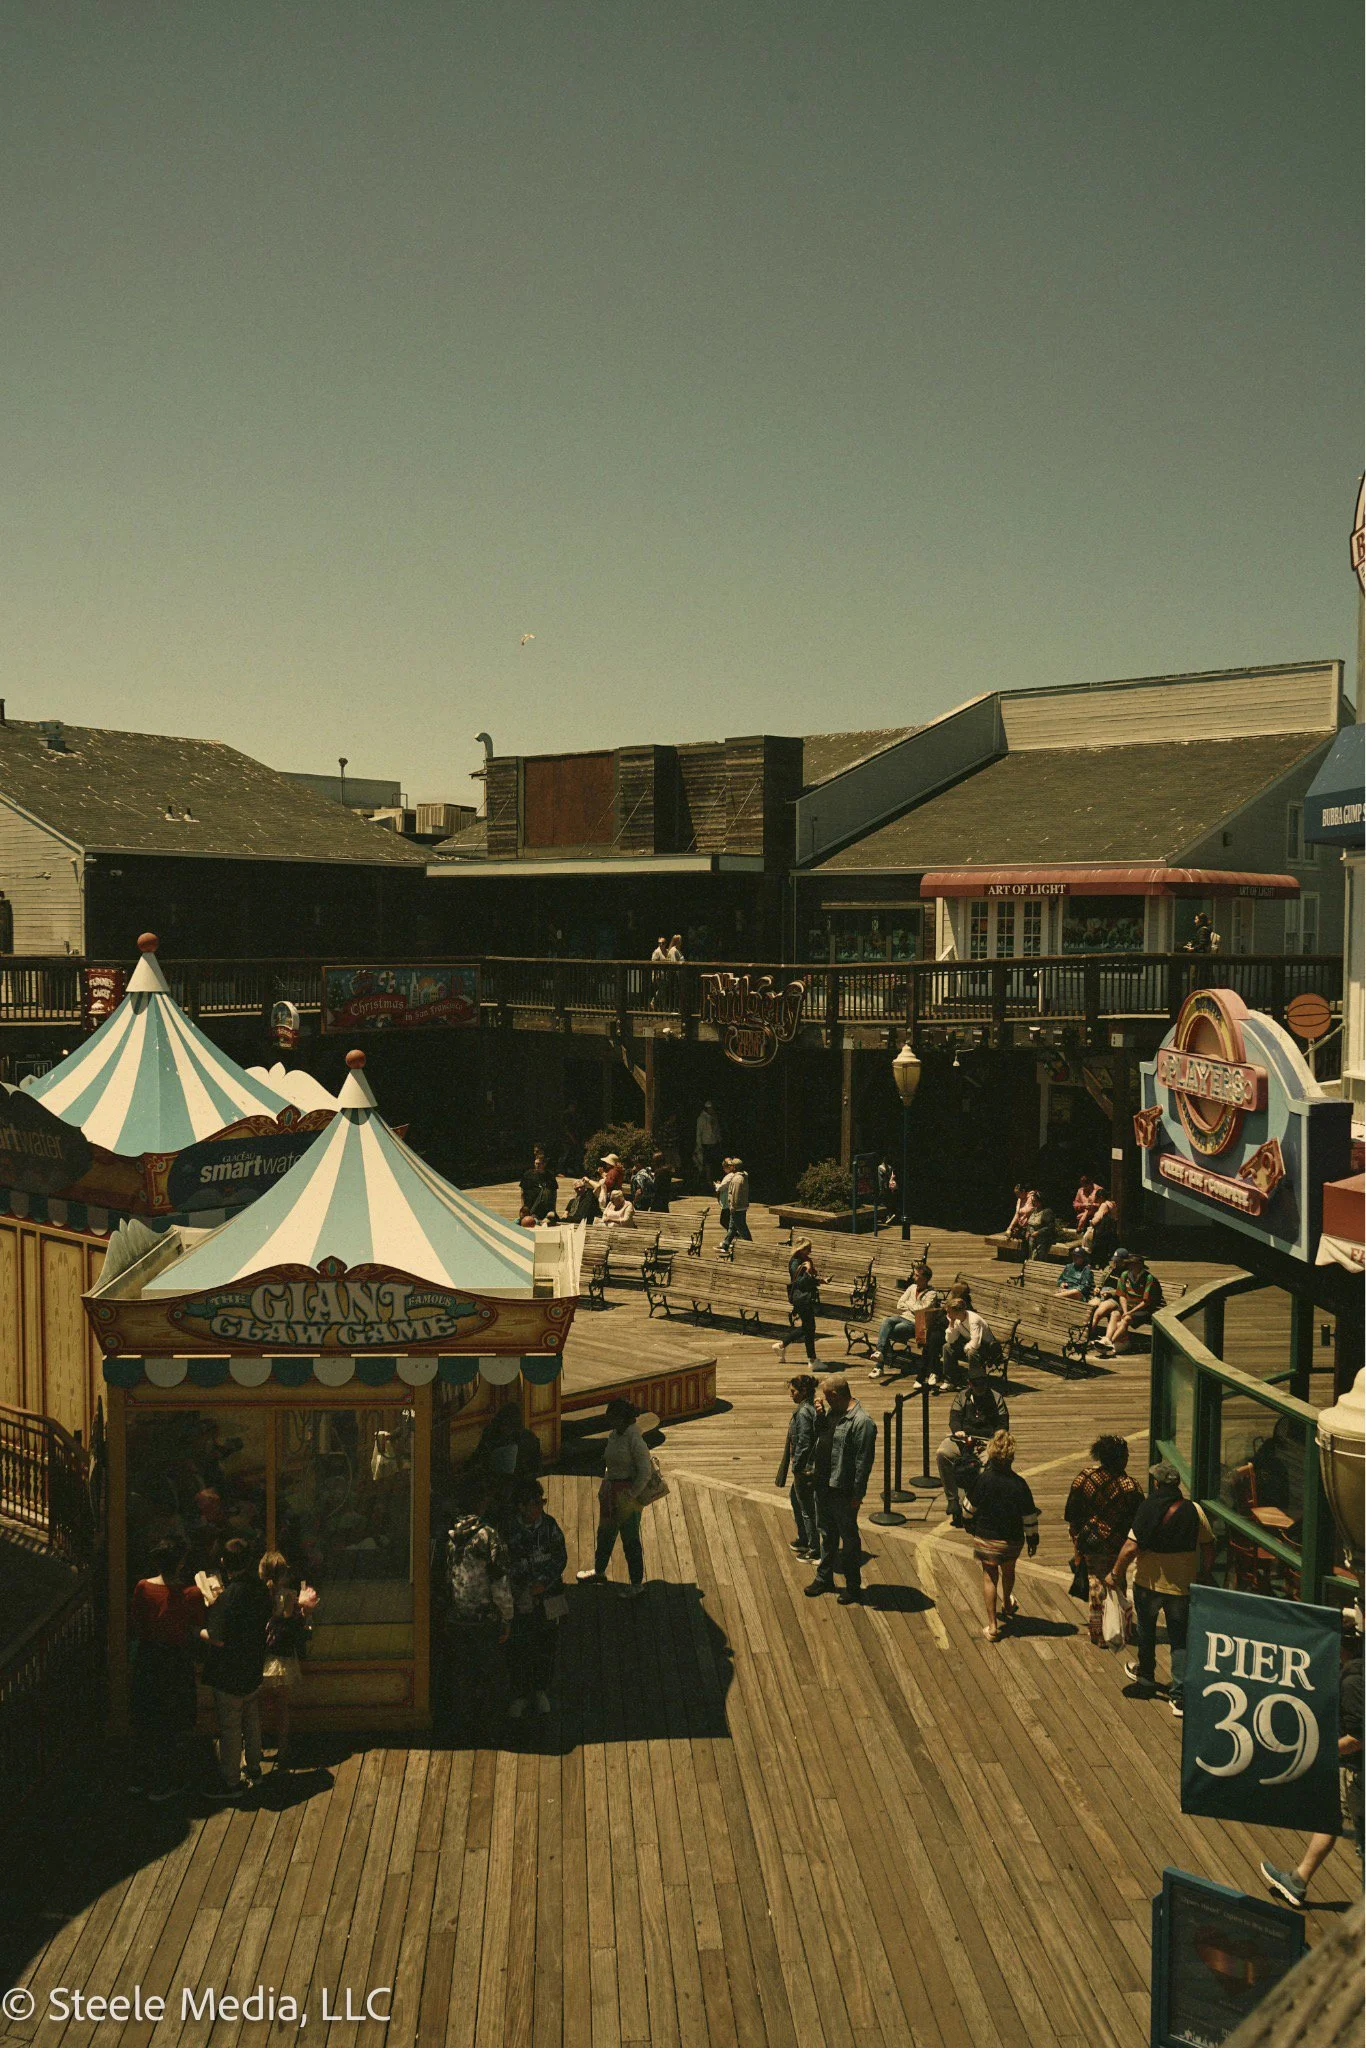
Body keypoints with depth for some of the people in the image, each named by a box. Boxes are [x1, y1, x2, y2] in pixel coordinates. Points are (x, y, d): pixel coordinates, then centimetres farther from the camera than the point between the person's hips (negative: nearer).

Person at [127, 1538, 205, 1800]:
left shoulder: (143, 1588, -10)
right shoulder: (191, 1594, -17)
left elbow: (133, 1627, -2)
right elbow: (197, 1632, -10)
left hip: (146, 1661, 3)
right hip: (177, 1665, -3)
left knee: (144, 1722, 19)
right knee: (173, 1728, 11)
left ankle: (140, 1779, 31)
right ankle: (163, 1785, 19)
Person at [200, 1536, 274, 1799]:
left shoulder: (227, 1597, -26)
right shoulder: (259, 1588, -4)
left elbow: (218, 1638, -27)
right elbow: (270, 1612, 16)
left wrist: (199, 1632, -6)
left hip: (229, 1674, -7)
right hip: (254, 1668, 7)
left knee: (230, 1728, 5)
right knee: (252, 1721, 23)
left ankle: (231, 1782, 15)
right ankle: (254, 1768, 36)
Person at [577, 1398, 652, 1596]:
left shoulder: (634, 1439, -24)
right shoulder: (614, 1435, 2)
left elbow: (645, 1472, -21)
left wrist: (631, 1495, -18)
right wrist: (605, 1487, 15)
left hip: (627, 1496, -9)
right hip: (610, 1493, 9)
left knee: (630, 1539, 4)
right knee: (605, 1534, 23)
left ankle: (637, 1583, 19)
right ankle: (599, 1572, 43)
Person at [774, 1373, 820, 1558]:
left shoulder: (803, 1413, -24)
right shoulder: (811, 1408, 6)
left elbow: (804, 1443, -25)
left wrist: (796, 1467, -15)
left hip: (805, 1468, -11)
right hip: (810, 1465, 11)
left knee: (807, 1508, 3)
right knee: (794, 1497, 27)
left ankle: (815, 1550, 14)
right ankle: (803, 1539, 41)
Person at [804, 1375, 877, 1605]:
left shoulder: (862, 1422, -21)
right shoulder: (831, 1413, 6)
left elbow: (864, 1461, -21)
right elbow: (819, 1440, 21)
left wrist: (857, 1494, -19)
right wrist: (813, 1467, 9)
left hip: (843, 1491, -8)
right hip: (823, 1486, 8)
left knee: (849, 1538, 6)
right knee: (827, 1534, 21)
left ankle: (853, 1586, 19)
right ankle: (824, 1578, 35)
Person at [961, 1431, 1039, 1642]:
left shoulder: (982, 1479, -18)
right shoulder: (1019, 1484, -17)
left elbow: (970, 1507, -2)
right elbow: (1029, 1516, -8)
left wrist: (970, 1522, 19)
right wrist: (1033, 1538, 7)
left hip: (985, 1538, -1)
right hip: (1012, 1539, 2)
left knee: (989, 1577, 11)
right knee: (1008, 1570, 28)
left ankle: (992, 1625, 7)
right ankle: (1007, 1606, 54)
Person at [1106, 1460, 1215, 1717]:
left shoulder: (1149, 1511, -17)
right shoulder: (1195, 1510, -7)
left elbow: (1130, 1548, -21)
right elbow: (1209, 1548, 0)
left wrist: (1116, 1574, -8)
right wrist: (1202, 1574, 16)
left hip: (1149, 1582, -2)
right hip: (1183, 1586, 2)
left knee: (1146, 1631, 22)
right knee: (1180, 1640, 8)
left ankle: (1146, 1677, 40)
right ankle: (1180, 1696, 0)